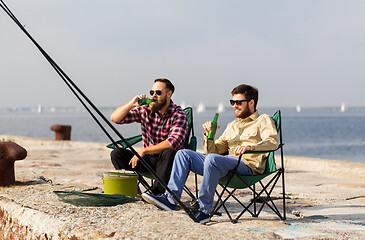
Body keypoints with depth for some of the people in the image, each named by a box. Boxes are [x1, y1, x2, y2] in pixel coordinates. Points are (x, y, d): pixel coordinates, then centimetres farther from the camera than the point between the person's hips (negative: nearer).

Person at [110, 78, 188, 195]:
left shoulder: (179, 115, -11)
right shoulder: (144, 110, 2)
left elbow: (173, 143, -26)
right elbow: (114, 118, 0)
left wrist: (144, 150, -25)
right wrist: (131, 104, -16)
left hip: (166, 160, -4)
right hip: (148, 159, 4)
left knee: (169, 152, -39)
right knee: (116, 154, -14)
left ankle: (157, 192, -36)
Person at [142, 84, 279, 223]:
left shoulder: (263, 120, 10)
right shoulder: (232, 126, 31)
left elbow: (273, 142, -11)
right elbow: (213, 150, 26)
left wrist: (250, 147, -28)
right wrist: (209, 135, 5)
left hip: (248, 166, -7)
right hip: (227, 166, 7)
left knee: (212, 159, -36)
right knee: (184, 154, -2)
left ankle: (204, 210, -31)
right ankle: (171, 199, -15)